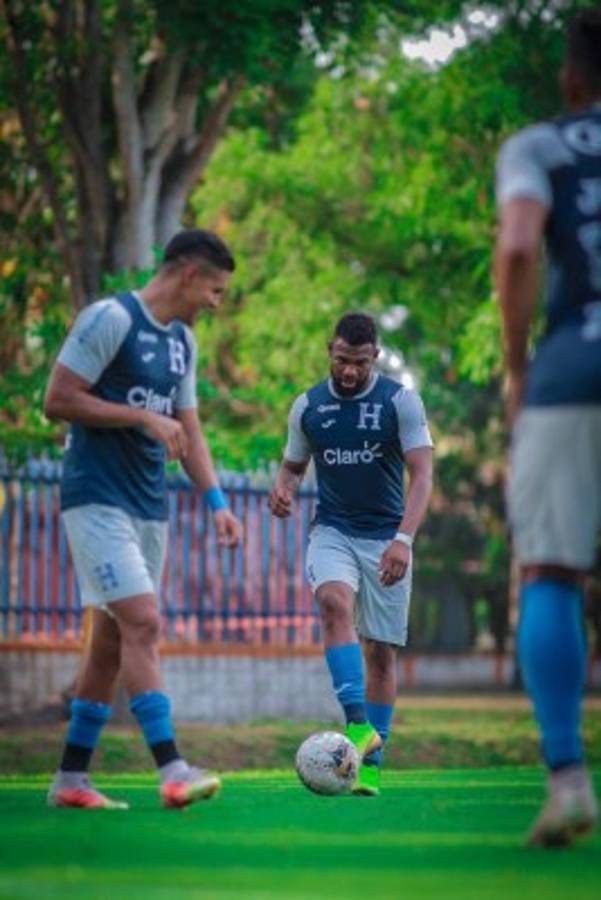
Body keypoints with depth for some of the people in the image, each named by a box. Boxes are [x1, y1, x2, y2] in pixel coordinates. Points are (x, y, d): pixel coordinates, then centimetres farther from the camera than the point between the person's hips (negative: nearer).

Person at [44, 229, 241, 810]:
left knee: (112, 639, 8)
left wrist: (217, 502, 7)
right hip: (97, 498, -9)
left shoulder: (183, 341, 15)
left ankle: (70, 780, 14)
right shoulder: (110, 319, -12)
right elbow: (58, 401, -16)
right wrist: (145, 418, -16)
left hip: (148, 506, 9)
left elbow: (187, 434, 20)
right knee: (142, 622, -18)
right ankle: (172, 772, -22)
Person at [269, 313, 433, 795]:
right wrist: (283, 488, -11)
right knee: (335, 603, -30)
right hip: (332, 531, 1)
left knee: (381, 650, 1)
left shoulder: (401, 401, -6)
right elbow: (294, 466, 15)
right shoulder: (308, 406, 3)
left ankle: (371, 764, 9)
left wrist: (403, 539, -25)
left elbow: (422, 474, -12)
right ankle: (359, 725, -38)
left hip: (386, 535, -1)